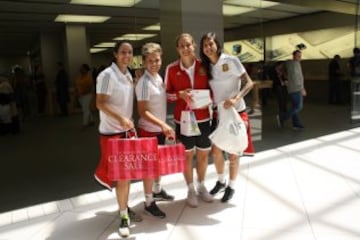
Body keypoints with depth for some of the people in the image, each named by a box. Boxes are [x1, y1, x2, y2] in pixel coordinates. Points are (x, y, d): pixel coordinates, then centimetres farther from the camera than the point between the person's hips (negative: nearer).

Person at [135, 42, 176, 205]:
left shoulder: (159, 77, 4)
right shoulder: (144, 82, -21)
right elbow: (143, 112, -24)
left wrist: (164, 126, 12)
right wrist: (163, 125, -32)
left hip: (159, 129, 8)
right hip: (148, 130, -8)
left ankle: (157, 191, 43)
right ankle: (149, 202, 20)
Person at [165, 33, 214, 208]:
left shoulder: (203, 65, -2)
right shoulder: (171, 69, -6)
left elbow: (211, 87, 9)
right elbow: (167, 94, -1)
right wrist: (180, 95, -19)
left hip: (203, 118, 2)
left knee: (204, 154, 13)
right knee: (187, 155, 10)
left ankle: (201, 186, 34)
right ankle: (191, 190, 27)